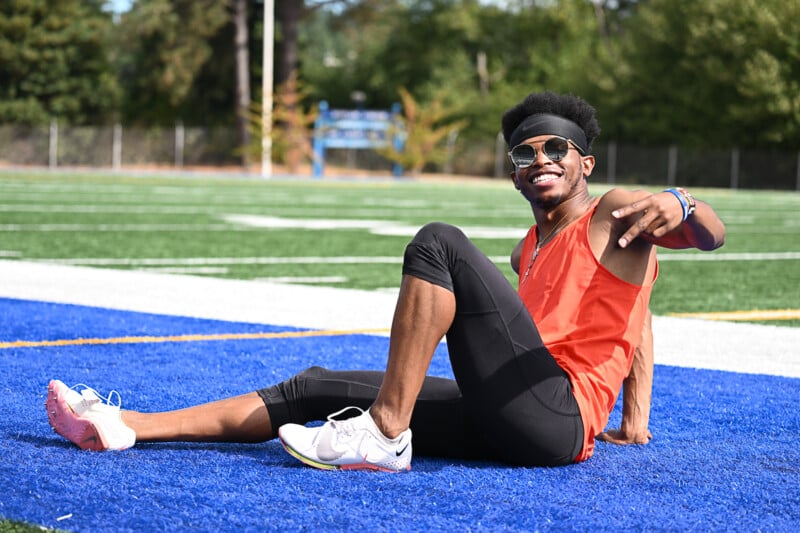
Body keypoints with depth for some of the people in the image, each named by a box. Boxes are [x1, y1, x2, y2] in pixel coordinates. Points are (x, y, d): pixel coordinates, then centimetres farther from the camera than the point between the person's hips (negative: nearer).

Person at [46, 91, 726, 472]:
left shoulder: (614, 216, 4)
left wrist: (678, 204, -36)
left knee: (439, 241, -18)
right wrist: (634, 422, 27)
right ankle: (125, 427, 0)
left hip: (560, 418, -8)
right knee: (318, 388, 5)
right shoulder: (527, 251, 26)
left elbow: (712, 237, -13)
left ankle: (384, 435, -22)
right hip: (507, 424, 8)